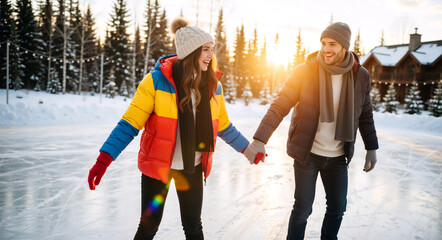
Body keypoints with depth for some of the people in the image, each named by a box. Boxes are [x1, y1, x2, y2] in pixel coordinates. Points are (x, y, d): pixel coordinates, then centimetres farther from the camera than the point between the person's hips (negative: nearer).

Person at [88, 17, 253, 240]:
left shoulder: (212, 85, -2)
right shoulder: (158, 80, -16)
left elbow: (223, 125, 12)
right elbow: (130, 123, -16)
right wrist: (104, 160, -23)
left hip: (192, 167, 4)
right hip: (157, 164, -3)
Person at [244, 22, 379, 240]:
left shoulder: (360, 76, -2)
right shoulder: (305, 71, -13)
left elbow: (365, 115, 10)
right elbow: (279, 106, -15)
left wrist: (371, 148, 11)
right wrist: (260, 140, -24)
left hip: (338, 156, 3)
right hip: (307, 153, -3)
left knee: (337, 208, 13)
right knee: (303, 208, 2)